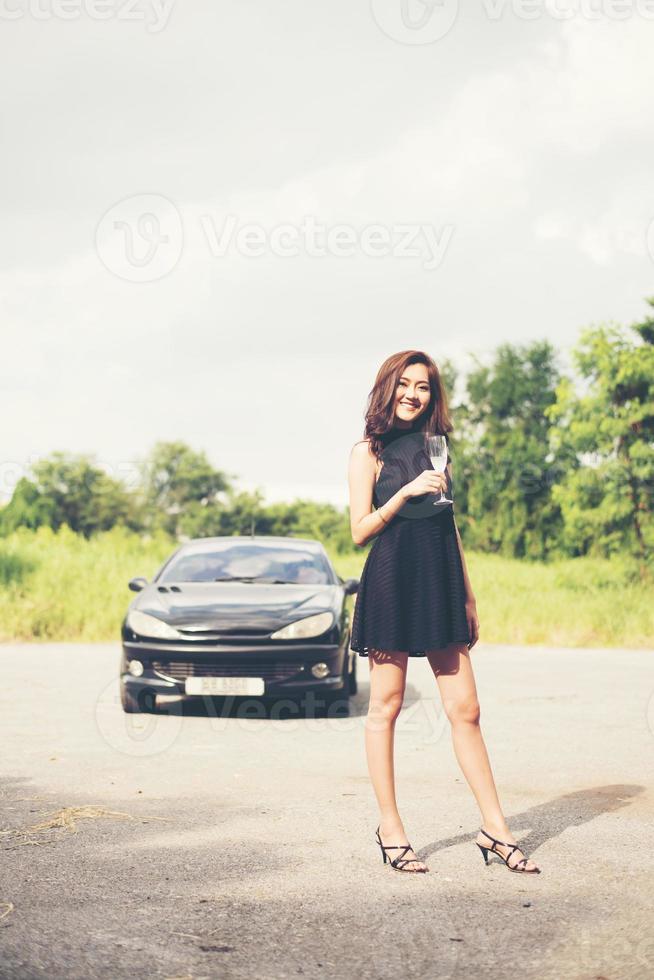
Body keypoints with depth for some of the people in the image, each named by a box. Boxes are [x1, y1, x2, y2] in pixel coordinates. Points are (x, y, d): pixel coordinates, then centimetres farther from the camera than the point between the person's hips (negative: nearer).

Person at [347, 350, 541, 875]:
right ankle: (391, 829, 9)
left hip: (441, 586, 5)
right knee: (386, 708, 1)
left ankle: (495, 829, 5)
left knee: (465, 709, 2)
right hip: (391, 584, -5)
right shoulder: (369, 452, 2)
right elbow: (360, 530, -4)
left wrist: (468, 597, 16)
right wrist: (406, 492, -16)